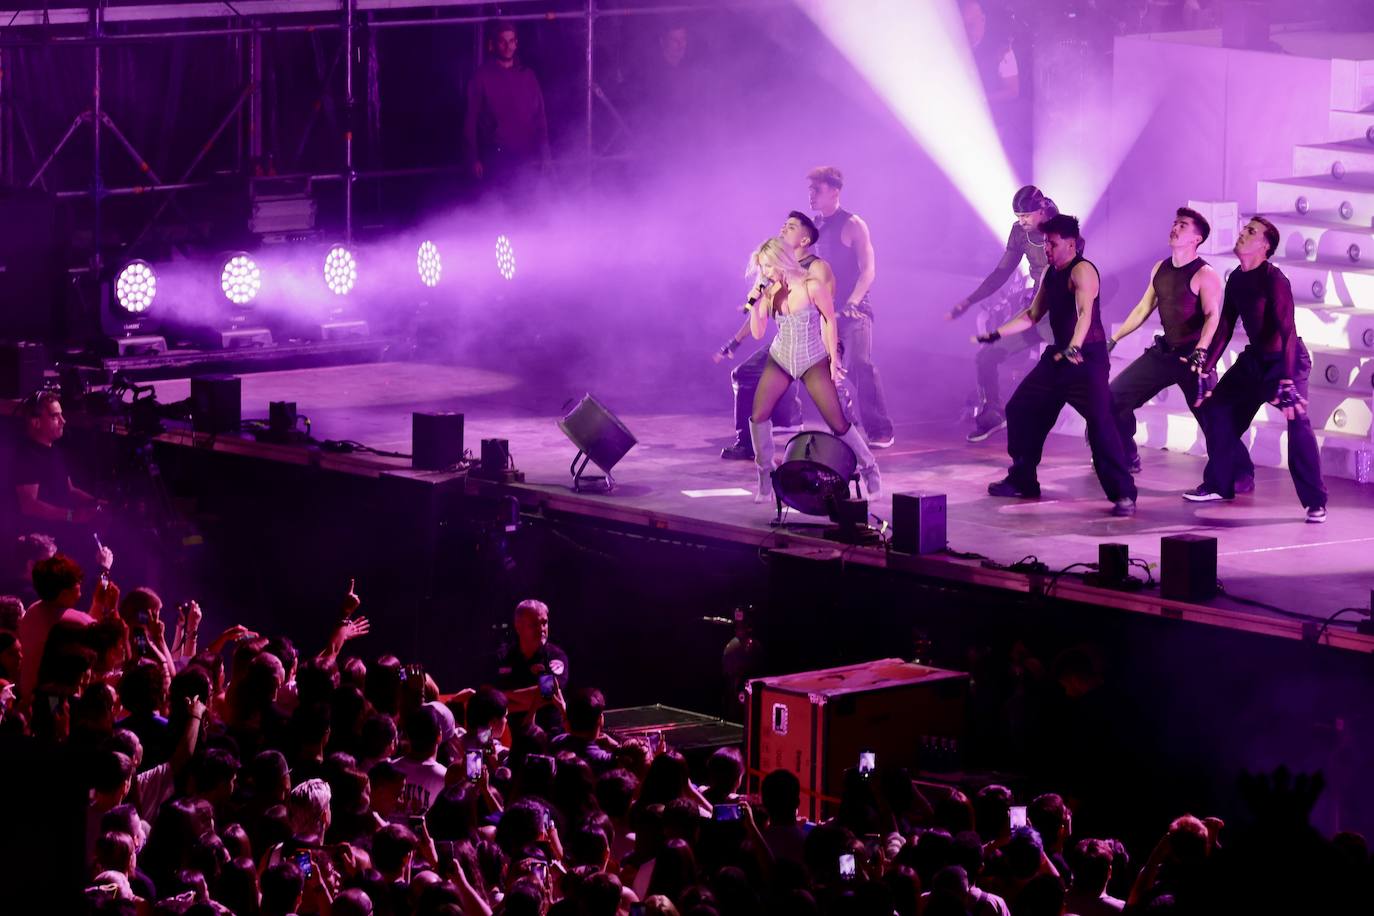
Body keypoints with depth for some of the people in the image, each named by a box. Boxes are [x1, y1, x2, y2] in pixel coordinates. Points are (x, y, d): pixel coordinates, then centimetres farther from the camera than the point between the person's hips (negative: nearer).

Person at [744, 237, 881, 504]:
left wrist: (833, 360, -6)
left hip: (813, 362, -4)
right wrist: (755, 303, -19)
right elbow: (758, 333, -5)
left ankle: (869, 469, 12)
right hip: (780, 360, 4)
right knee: (758, 415, -10)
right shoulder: (770, 292, -4)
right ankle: (765, 476, 6)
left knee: (838, 422, -7)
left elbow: (829, 321, -7)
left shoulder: (812, 287, -17)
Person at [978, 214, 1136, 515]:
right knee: (1020, 410, 13)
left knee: (1100, 422, -21)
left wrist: (1073, 349, -47)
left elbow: (1085, 312, -32)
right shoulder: (1050, 274, 12)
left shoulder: (1081, 271, -16)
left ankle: (1123, 493, -20)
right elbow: (1033, 315, 23)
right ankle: (1022, 481, 26)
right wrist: (996, 334, 18)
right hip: (1059, 355, 10)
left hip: (1087, 357, -10)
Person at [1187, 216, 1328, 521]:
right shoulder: (1236, 279, 0)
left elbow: (1287, 330, -30)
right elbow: (1224, 327, 8)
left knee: (1297, 423, -22)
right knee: (1217, 410, 6)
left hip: (1286, 359, -8)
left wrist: (1286, 381, -38)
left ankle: (1316, 502, -18)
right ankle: (1219, 484, 21)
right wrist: (1206, 369, 6)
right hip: (1254, 358, 8)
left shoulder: (1273, 279, -23)